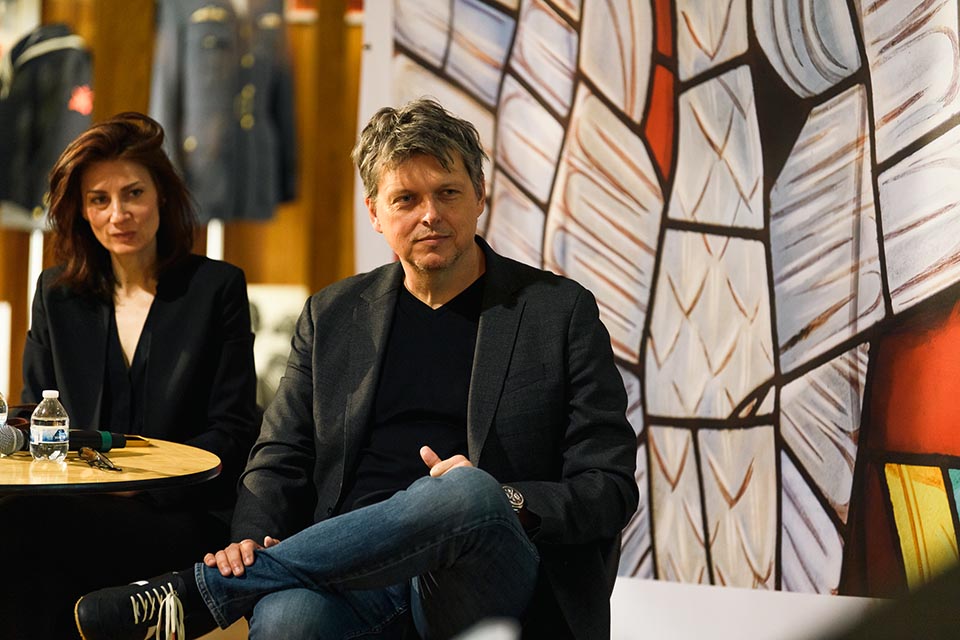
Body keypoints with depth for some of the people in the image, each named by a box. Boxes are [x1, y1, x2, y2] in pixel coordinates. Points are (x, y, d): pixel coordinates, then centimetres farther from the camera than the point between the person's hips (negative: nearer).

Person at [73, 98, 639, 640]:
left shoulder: (560, 310, 8)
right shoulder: (333, 316, 18)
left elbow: (611, 488, 5)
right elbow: (279, 461, 17)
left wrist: (504, 502, -15)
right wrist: (251, 542, -6)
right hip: (352, 577, 1)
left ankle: (196, 591, -26)